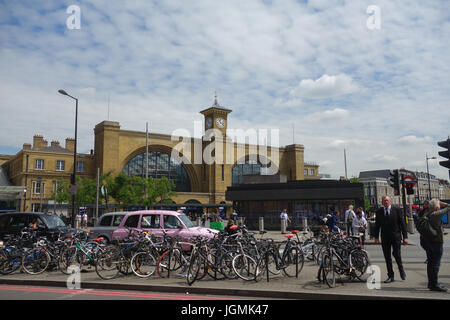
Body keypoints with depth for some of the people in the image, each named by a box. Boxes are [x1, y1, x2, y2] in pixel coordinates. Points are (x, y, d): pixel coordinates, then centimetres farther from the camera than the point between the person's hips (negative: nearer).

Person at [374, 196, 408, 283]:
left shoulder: (397, 210, 0)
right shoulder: (379, 212, 6)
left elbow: (403, 223, -1)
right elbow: (377, 225, 9)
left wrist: (405, 237, -6)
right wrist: (376, 237, 2)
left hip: (396, 236, -2)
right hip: (385, 237, 2)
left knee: (396, 254, -10)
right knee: (387, 257, 4)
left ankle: (401, 270, 20)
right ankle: (390, 276, 15)